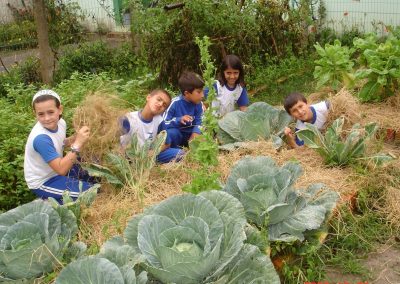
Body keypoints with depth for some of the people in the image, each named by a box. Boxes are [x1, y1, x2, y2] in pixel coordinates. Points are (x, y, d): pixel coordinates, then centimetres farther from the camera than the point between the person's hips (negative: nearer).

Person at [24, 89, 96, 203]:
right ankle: (56, 201, 1)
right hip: (42, 182, -8)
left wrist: (76, 137, -8)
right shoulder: (41, 138, -34)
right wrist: (78, 143, -37)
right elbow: (61, 169, -36)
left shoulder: (60, 122, -10)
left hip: (55, 170, 8)